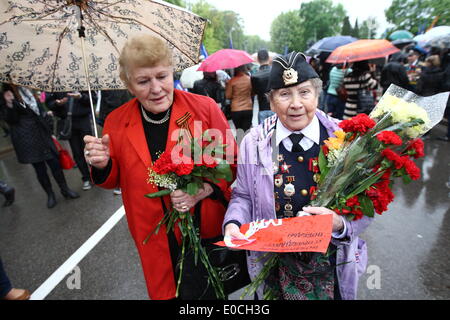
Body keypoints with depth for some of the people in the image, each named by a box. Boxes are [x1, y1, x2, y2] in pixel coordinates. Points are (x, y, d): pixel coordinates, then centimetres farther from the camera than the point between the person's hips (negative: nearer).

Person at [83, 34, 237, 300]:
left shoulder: (205, 107, -12)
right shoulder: (117, 122, -3)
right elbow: (114, 180, 9)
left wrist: (204, 189, -23)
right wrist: (103, 166, -13)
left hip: (209, 228, -1)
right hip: (157, 239, 2)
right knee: (165, 290, 20)